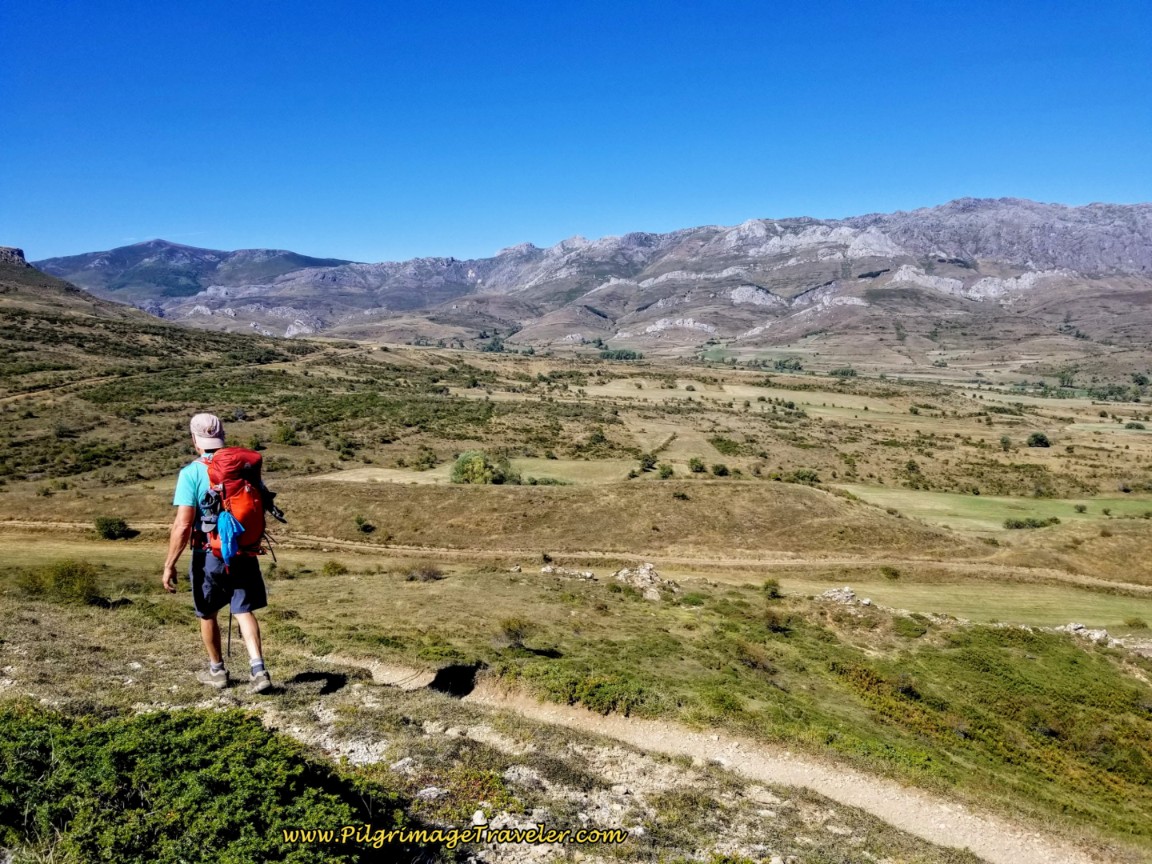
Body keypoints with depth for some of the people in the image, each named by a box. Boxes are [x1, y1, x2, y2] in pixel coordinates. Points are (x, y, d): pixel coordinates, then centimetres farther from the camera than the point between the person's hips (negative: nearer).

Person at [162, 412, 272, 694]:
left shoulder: (191, 473, -12)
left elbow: (183, 524, -17)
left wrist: (170, 564, -11)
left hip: (209, 554, -3)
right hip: (244, 552, 3)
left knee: (207, 614, 17)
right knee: (244, 611, 6)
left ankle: (217, 670, 31)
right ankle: (258, 669, -9)